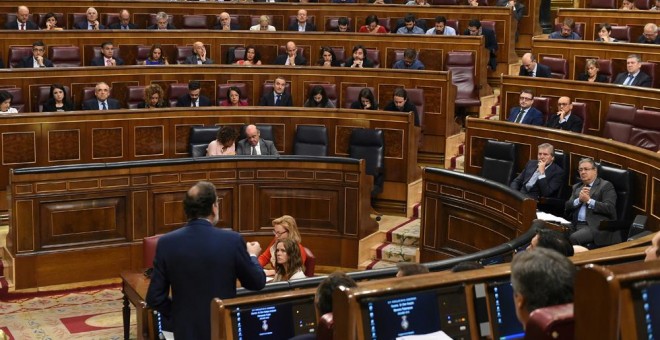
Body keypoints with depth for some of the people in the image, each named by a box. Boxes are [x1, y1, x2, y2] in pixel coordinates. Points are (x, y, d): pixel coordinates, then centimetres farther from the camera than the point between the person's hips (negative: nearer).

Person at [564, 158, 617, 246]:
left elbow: (610, 208, -8)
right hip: (577, 225, 5)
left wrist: (589, 201, -12)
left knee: (573, 238, -31)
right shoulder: (577, 187, 23)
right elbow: (567, 206, 13)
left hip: (596, 226, -5)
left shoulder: (606, 185, 4)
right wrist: (579, 200, -5)